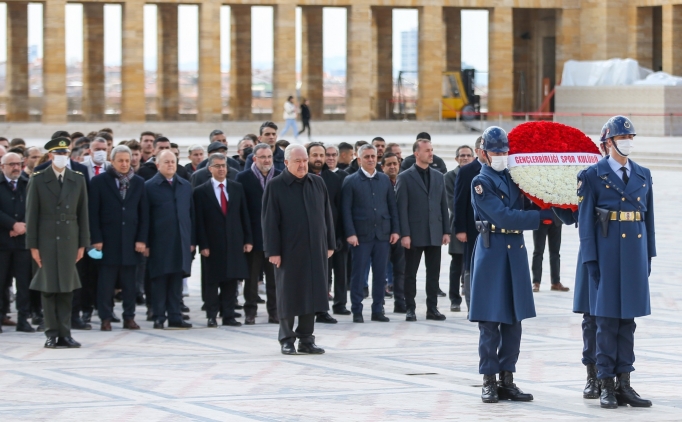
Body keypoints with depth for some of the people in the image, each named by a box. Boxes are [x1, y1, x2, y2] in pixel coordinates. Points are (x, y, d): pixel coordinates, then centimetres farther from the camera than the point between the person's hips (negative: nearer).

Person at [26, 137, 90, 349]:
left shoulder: (78, 179, 7)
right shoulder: (38, 180, 0)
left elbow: (83, 213, 8)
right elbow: (31, 214, -1)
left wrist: (83, 244, 3)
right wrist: (33, 245, -6)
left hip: (69, 241, 2)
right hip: (47, 241, -2)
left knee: (66, 288, 3)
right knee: (48, 287, 0)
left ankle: (65, 333, 6)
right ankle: (52, 334, 4)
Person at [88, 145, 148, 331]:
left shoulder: (138, 183, 10)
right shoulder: (99, 181, 1)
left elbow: (144, 213, 8)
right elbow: (93, 213, -2)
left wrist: (142, 239, 0)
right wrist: (96, 239, -8)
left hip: (131, 241, 3)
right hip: (108, 241, -3)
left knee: (130, 283, 6)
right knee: (106, 282, -1)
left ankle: (129, 317, 12)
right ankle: (105, 318, 5)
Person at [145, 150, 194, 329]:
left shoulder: (185, 186, 13)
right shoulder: (150, 186, 0)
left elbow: (191, 214, 14)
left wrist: (192, 240, 8)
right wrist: (146, 243, -7)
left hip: (181, 242, 4)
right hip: (159, 243, -4)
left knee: (176, 281, 5)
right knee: (159, 280, 0)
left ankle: (175, 316, 9)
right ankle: (159, 317, 5)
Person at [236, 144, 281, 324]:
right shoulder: (244, 178, 0)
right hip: (253, 235, -1)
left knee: (274, 277, 6)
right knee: (251, 276, 5)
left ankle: (274, 311, 12)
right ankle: (250, 311, 11)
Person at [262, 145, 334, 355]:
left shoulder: (317, 183, 9)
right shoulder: (275, 186, -4)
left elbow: (326, 215, 13)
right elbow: (270, 221, -7)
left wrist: (329, 244, 9)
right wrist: (273, 251, -11)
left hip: (315, 250, 4)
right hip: (289, 250, -4)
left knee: (311, 294, 5)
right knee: (288, 296, 2)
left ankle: (306, 339, 13)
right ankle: (287, 340, 11)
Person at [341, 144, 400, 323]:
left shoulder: (385, 180, 11)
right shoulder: (351, 181, 0)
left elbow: (392, 206, 11)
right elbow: (346, 209, -3)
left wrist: (395, 230, 3)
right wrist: (350, 233, -11)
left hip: (383, 234, 3)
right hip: (361, 235, -3)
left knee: (380, 274, 5)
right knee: (359, 274, -1)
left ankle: (378, 310, 11)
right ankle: (357, 311, 4)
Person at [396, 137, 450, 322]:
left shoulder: (438, 176, 11)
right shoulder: (405, 177, -2)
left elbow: (443, 205, 12)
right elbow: (402, 208, -6)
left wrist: (446, 231, 5)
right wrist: (404, 234, -12)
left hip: (434, 234, 4)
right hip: (414, 234, -4)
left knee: (433, 274, 6)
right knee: (410, 274, 2)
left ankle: (432, 308, 12)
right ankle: (410, 308, 8)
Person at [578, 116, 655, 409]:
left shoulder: (643, 175, 12)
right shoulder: (593, 176, -2)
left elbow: (648, 217, 15)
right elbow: (585, 220, -4)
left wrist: (649, 256, 10)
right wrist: (591, 261, -9)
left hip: (636, 252, 4)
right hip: (607, 252, -4)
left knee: (628, 320, 7)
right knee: (607, 320, -1)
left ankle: (624, 383, 11)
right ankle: (606, 385, 4)